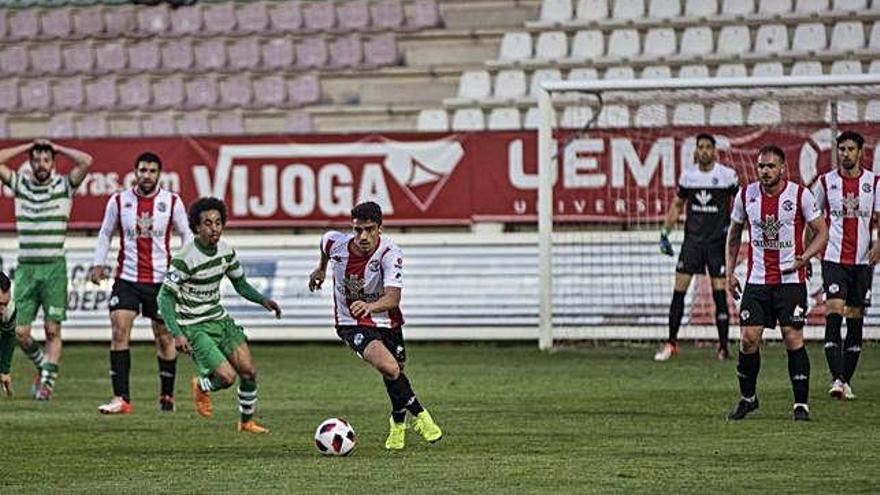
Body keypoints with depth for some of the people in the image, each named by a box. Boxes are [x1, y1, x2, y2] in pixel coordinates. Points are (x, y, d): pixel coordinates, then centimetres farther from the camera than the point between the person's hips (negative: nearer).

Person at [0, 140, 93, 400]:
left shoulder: (63, 186, 3)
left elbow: (86, 161, -10)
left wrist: (56, 147, 1)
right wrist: (28, 146, 7)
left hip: (54, 267, -2)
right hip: (26, 268, 2)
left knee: (53, 330, -6)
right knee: (21, 333, 0)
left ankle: (47, 382, -4)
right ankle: (43, 365, 25)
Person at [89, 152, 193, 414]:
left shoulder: (172, 202, -1)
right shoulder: (118, 201, 1)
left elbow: (186, 235, 10)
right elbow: (105, 233, 13)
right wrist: (98, 263, 2)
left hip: (161, 281, 0)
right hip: (126, 279, 0)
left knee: (165, 338, 7)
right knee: (119, 332, -13)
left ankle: (167, 396, 23)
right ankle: (121, 399, -14)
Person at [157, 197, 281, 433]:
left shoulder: (226, 251, 0)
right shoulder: (185, 259, -21)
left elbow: (240, 283, 15)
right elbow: (165, 296, -17)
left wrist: (263, 300, -3)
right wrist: (177, 334, -26)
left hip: (219, 318, 7)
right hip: (194, 327, -7)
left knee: (248, 371, -2)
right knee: (227, 377, -17)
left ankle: (247, 421, 20)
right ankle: (202, 386, 18)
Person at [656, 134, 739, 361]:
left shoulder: (728, 175, -5)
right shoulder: (688, 176, 5)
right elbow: (677, 205, 16)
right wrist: (665, 233, 10)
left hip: (717, 240, -3)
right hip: (692, 239, 3)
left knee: (719, 291, -5)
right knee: (679, 289, -2)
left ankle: (723, 346, 3)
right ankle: (671, 343, 7)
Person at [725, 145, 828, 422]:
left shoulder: (800, 195, -7)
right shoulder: (746, 195, 2)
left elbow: (822, 231, -1)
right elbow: (734, 234, 15)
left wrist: (805, 257, -16)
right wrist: (730, 272, 9)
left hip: (791, 280, -2)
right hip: (757, 281, 2)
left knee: (793, 339, -7)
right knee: (748, 338, -3)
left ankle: (801, 404, 1)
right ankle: (747, 398, 16)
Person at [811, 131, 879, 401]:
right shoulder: (826, 182, 3)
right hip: (833, 259, -2)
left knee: (855, 322, 5)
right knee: (833, 315, -17)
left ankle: (847, 381, 14)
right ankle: (837, 379, -22)